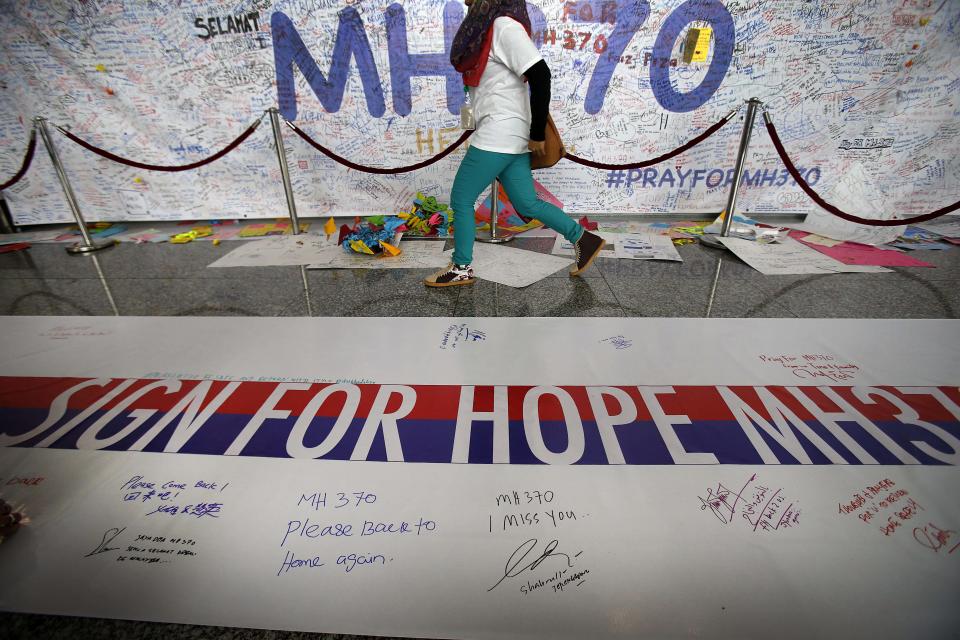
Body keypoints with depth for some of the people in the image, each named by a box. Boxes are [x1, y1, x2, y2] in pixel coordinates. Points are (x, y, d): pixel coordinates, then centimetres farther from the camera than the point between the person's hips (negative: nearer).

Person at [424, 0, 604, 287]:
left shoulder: (504, 26, -11)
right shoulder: (487, 26, 17)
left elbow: (540, 75, -20)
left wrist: (538, 133, -17)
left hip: (498, 136, -9)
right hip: (504, 136, 9)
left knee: (461, 199, 0)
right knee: (527, 203, 11)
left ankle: (461, 269, 13)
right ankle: (583, 239, 19)